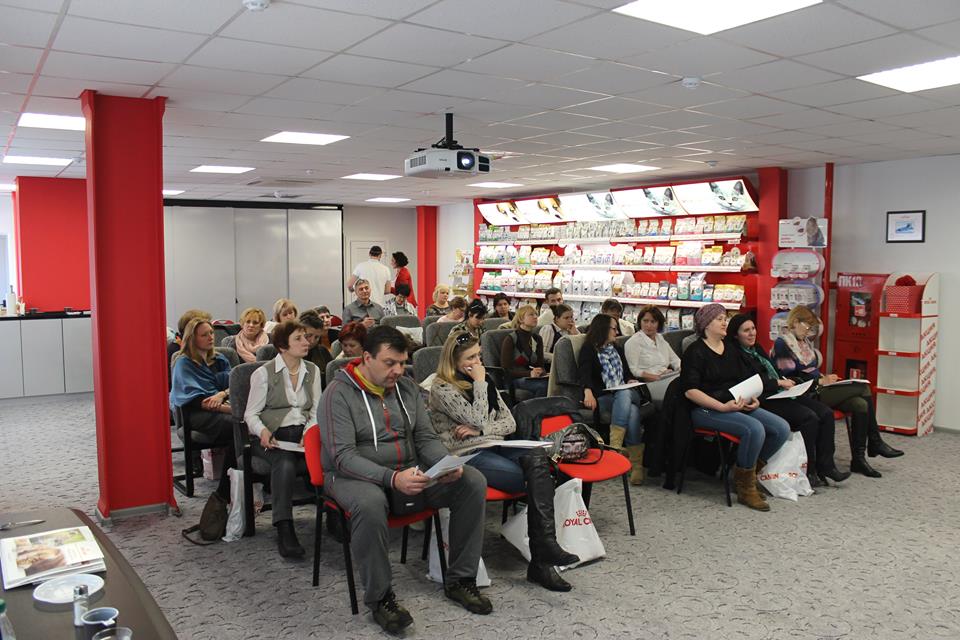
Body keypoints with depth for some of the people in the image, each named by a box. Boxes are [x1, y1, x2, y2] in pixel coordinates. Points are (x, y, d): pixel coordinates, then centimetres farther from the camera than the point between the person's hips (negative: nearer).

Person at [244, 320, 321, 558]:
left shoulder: (312, 370, 14)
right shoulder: (263, 373, 2)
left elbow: (316, 411, 10)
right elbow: (251, 413, 2)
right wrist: (262, 431, -20)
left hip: (303, 434, 3)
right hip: (272, 437, -3)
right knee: (285, 463, -36)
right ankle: (284, 531, -35)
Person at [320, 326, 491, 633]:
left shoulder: (407, 387, 6)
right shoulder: (339, 393, -12)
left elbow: (426, 438, 7)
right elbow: (343, 456, -20)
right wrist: (392, 478, -34)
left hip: (410, 470, 6)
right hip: (354, 475, -5)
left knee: (473, 482, -13)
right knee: (370, 503, -41)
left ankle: (460, 579, -1)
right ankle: (380, 596, -16)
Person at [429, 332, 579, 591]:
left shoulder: (484, 382, 19)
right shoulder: (442, 389, -2)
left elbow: (510, 423, 13)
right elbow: (478, 419, -12)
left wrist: (479, 430, -4)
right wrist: (480, 383, -5)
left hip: (494, 447, 6)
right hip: (467, 456, -6)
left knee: (537, 457, -29)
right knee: (538, 480, -26)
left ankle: (541, 558, -32)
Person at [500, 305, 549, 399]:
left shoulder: (537, 338, 15)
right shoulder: (510, 339, -5)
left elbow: (540, 364, 14)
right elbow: (506, 369, -9)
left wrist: (542, 372, -11)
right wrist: (529, 373, -22)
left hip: (533, 377, 6)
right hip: (514, 379, -5)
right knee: (542, 386, -34)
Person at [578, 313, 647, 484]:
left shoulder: (617, 348, 30)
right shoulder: (588, 349, 9)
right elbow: (583, 373, -9)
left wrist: (630, 381, 7)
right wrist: (588, 392, -29)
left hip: (625, 393, 4)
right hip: (603, 398, -4)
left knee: (625, 394, -35)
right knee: (631, 410, -35)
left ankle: (615, 447, -42)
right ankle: (636, 465, -38)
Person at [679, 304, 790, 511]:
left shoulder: (732, 349, 18)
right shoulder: (695, 352, -5)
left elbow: (746, 379, 23)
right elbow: (690, 391, -14)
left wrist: (753, 399, 1)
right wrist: (722, 407, -21)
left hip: (737, 405, 8)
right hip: (706, 409, -7)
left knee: (781, 428, -11)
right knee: (754, 429, -30)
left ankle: (750, 471, 5)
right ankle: (745, 488, -13)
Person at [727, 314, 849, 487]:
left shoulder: (757, 348, 20)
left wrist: (785, 381, 3)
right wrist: (779, 382, -13)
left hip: (781, 393, 9)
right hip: (764, 400, -9)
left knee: (826, 413, -6)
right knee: (809, 418, -25)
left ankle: (825, 465, -3)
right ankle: (808, 471, -14)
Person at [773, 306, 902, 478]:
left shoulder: (805, 341, 17)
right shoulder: (782, 344, -10)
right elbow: (789, 378, -16)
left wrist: (824, 378, 3)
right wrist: (820, 381, -15)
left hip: (818, 390, 8)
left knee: (860, 404, -14)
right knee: (863, 388, -14)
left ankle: (858, 459, -7)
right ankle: (875, 443, -1)